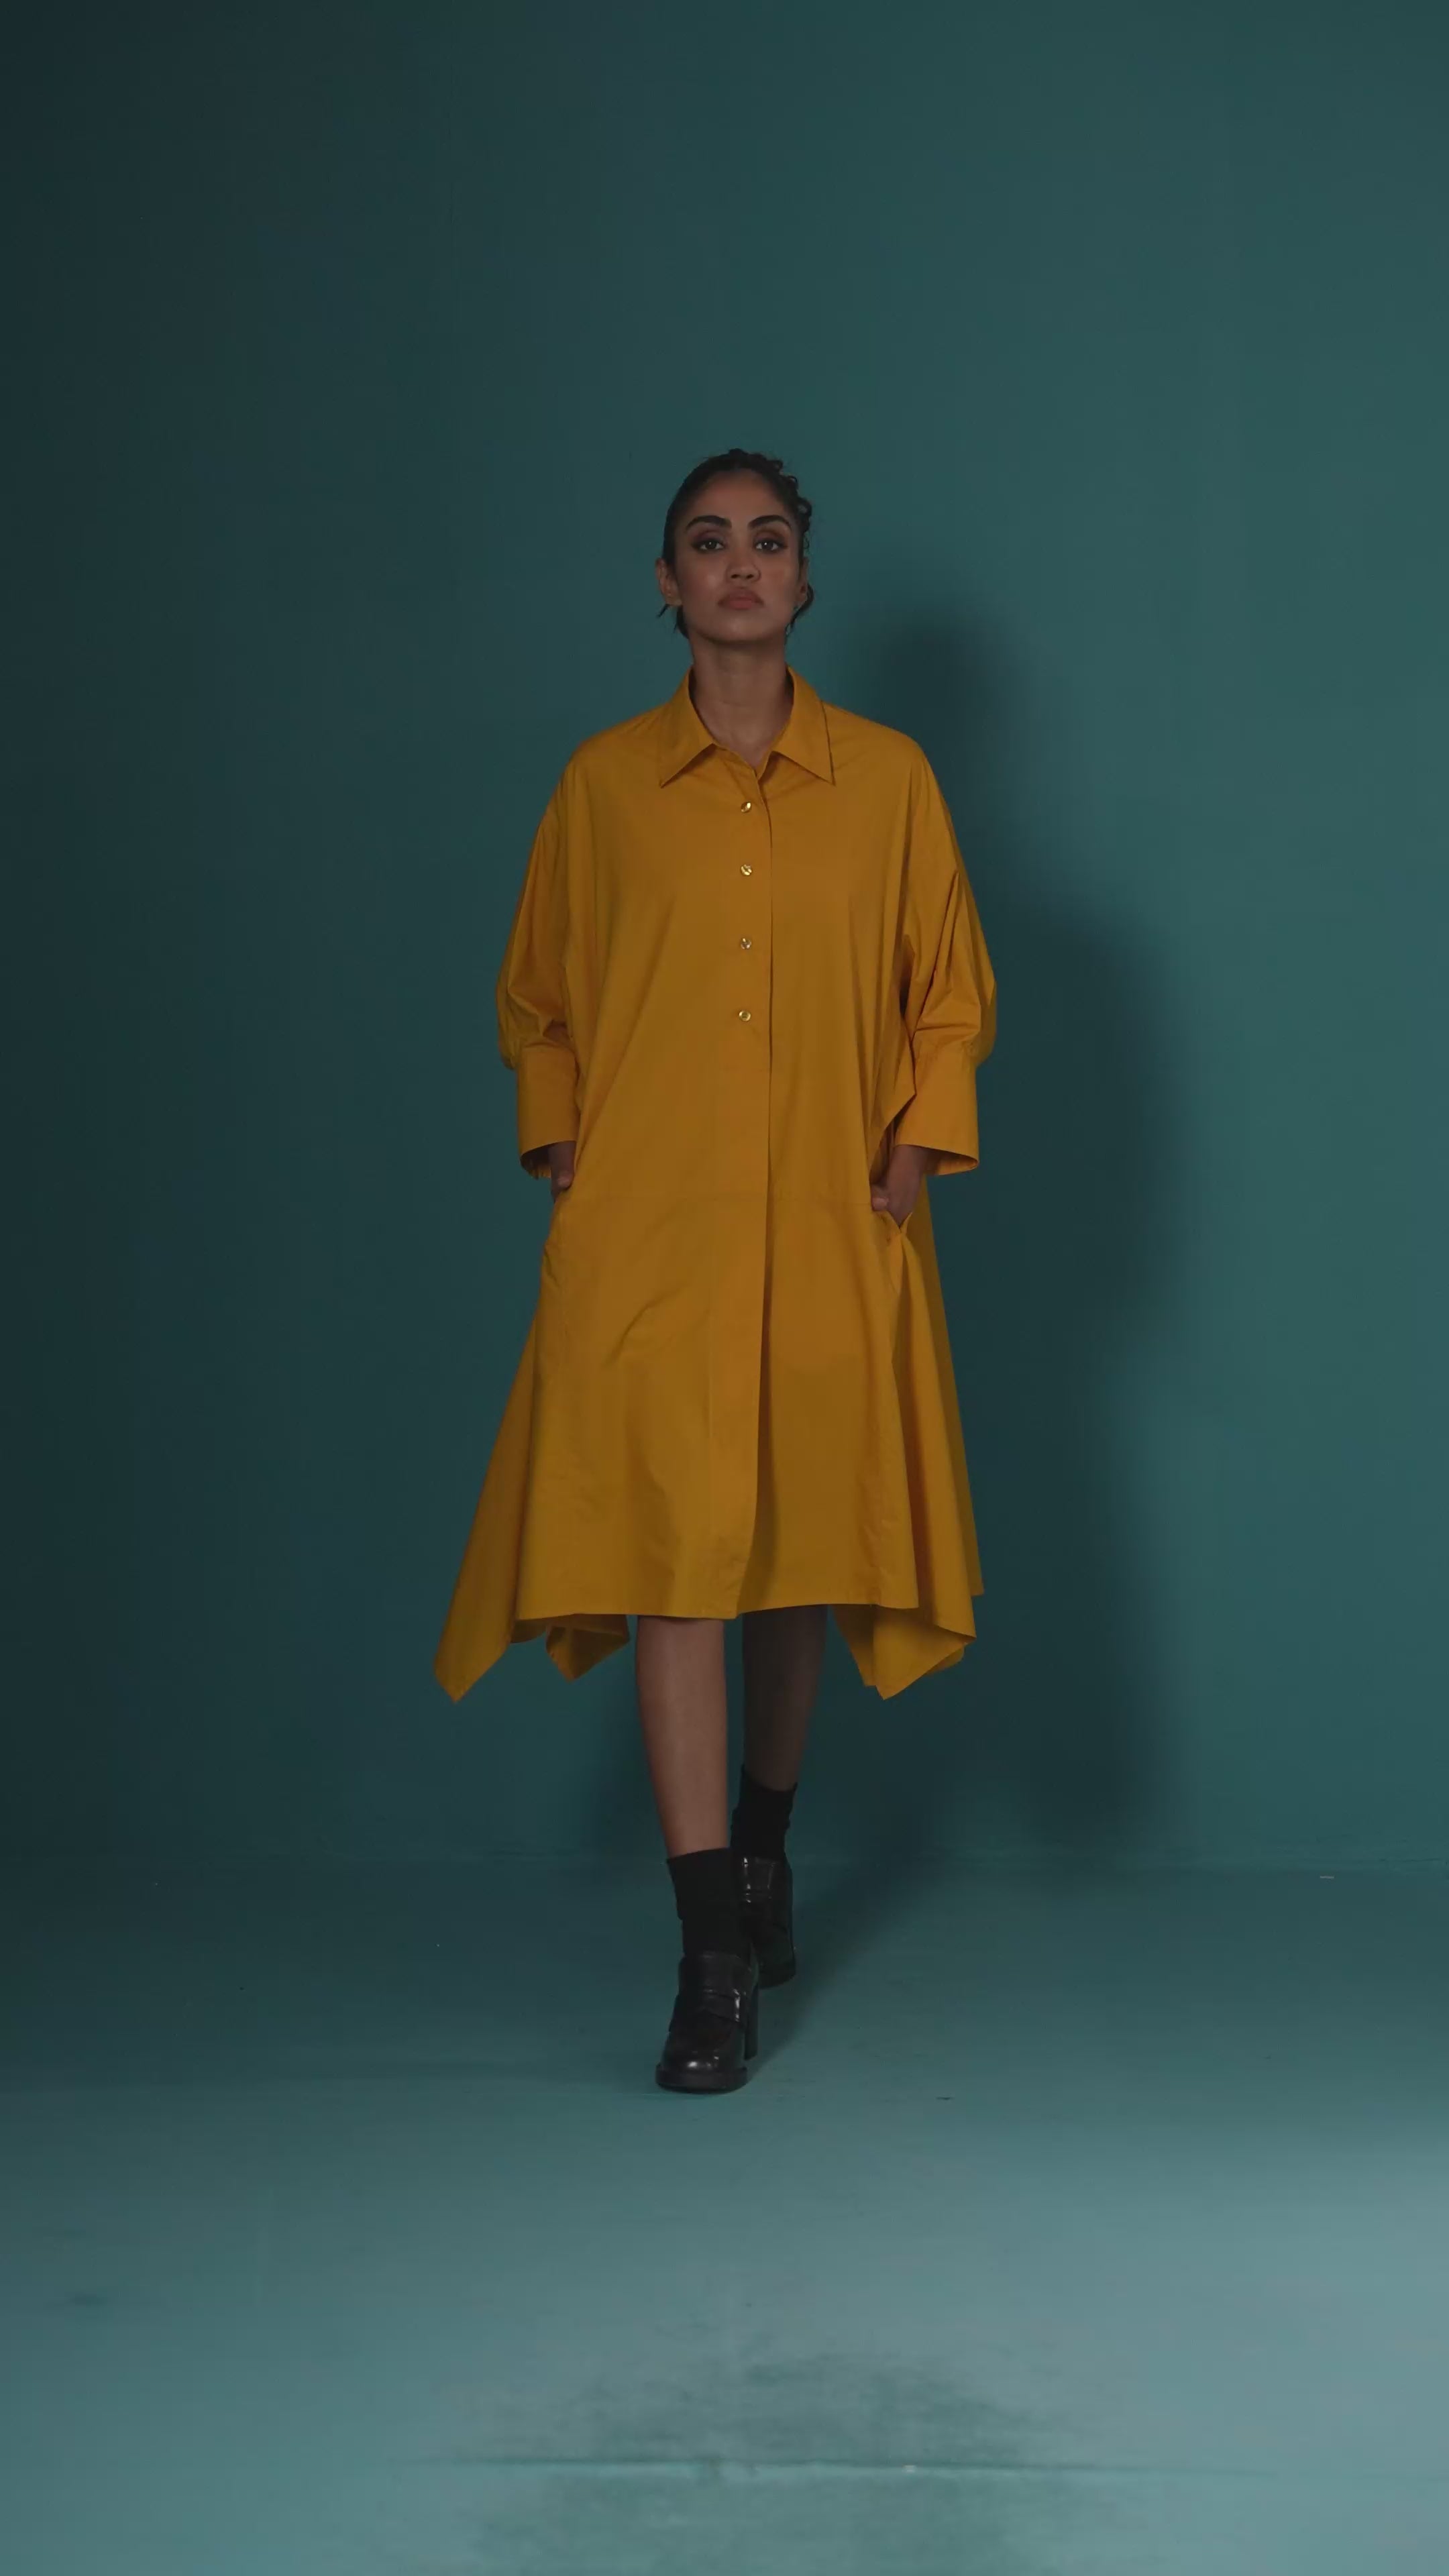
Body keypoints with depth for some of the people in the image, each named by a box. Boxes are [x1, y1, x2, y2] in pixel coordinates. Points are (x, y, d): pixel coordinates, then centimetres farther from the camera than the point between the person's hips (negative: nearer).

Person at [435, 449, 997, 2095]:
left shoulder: (890, 779, 6)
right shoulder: (603, 784, 6)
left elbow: (952, 994, 12)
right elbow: (533, 1002, 16)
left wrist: (916, 1150, 0)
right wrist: (556, 1146, 3)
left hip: (828, 1235, 1)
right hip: (645, 1233, -1)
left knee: (800, 1550, 11)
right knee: (671, 1551, -10)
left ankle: (763, 1840, 36)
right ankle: (717, 1955, -8)